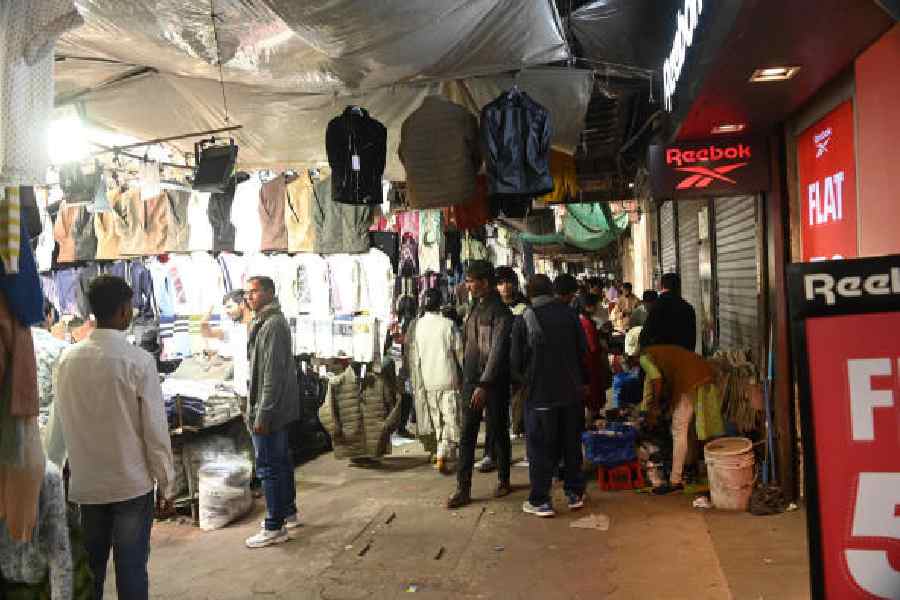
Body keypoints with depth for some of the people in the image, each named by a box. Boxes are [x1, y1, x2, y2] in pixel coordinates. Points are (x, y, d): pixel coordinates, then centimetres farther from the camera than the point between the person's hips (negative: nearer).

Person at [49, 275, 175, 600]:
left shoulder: (69, 358, -3)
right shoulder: (139, 360, -15)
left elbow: (59, 422, 4)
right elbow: (155, 430, -13)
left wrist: (52, 471, 19)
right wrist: (166, 484, -2)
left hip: (85, 485, 4)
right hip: (132, 485, -4)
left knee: (88, 570, 17)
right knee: (131, 569, 7)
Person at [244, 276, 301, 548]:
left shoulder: (272, 325, -19)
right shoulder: (264, 321, 15)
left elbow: (272, 373, -23)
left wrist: (262, 414, -22)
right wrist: (257, 409, 21)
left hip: (270, 408, -10)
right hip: (281, 408, 10)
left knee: (268, 467, -3)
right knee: (281, 461, 19)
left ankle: (274, 527, 6)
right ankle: (289, 513, 31)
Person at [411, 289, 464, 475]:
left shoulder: (416, 325, -2)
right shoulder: (448, 325, -10)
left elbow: (413, 357, 5)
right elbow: (460, 353, -3)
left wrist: (418, 382, 16)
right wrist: (463, 377, 10)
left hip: (427, 381, 4)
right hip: (448, 379, -4)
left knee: (437, 420, 17)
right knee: (451, 420, 0)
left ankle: (443, 452, 28)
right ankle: (442, 456, -12)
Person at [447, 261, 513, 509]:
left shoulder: (500, 312, -13)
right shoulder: (474, 309, 11)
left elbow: (498, 351, -21)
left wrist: (484, 384, -27)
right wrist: (467, 379, 13)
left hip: (494, 383, -6)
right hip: (471, 381, 7)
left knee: (499, 432, 9)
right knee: (467, 436, 4)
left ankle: (504, 481, 26)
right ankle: (463, 489, 8)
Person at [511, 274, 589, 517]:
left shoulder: (524, 320, -9)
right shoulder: (569, 314, -1)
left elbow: (516, 361, -5)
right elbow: (583, 349, 3)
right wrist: (583, 381, 15)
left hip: (540, 393, -3)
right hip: (572, 390, 3)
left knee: (541, 449, 5)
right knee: (572, 445, 15)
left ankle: (540, 501, 9)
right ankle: (575, 494, 24)